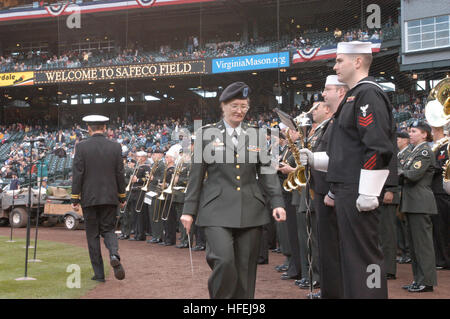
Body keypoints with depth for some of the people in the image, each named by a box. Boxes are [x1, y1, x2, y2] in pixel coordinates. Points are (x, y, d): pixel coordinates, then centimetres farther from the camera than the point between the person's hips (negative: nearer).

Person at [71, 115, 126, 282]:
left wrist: (75, 199, -2)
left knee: (93, 234, 7)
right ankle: (114, 254, -17)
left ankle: (99, 273, 8)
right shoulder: (115, 147, 0)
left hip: (89, 198, -2)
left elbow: (77, 174, -7)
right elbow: (120, 174, 3)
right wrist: (122, 197, 12)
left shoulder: (81, 147, -6)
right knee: (108, 229, 14)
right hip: (110, 197, 2)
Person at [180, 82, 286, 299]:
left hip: (250, 211, 3)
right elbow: (196, 175, 5)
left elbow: (266, 172, 10)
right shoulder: (206, 134, 5)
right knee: (224, 260, -18)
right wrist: (189, 210, 3)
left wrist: (277, 203, -2)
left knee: (246, 268, 5)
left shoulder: (256, 136, 11)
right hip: (218, 210, -2)